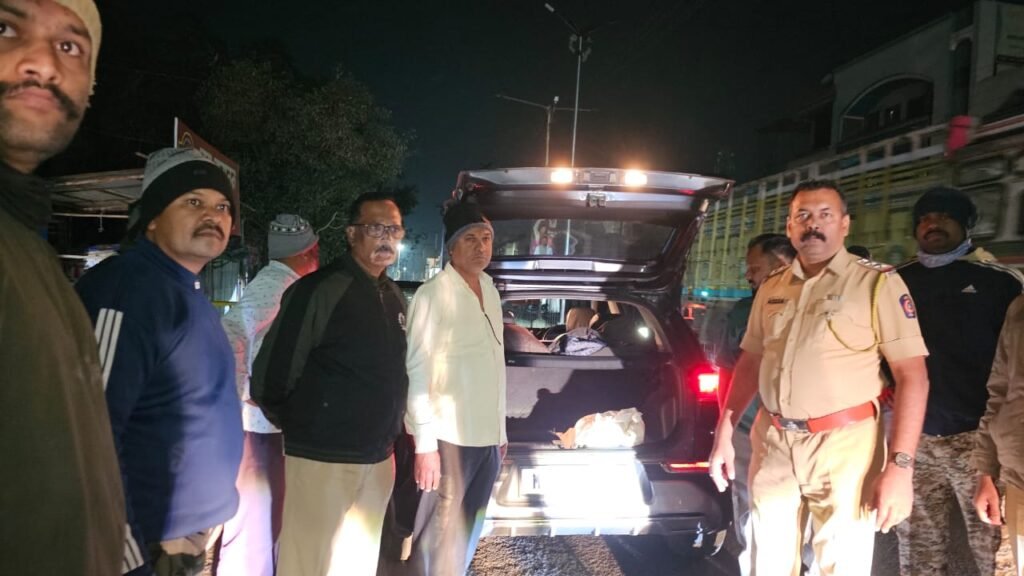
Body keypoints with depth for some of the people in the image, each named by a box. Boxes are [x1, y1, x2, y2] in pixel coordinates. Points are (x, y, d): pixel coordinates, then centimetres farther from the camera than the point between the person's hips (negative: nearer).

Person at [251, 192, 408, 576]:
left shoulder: (393, 297, 9)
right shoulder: (319, 290, -14)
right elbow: (270, 376, -12)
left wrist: (387, 432, 12)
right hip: (324, 457, -7)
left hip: (379, 456, 7)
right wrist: (300, 427, 1)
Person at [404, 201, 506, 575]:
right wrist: (425, 443, -16)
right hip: (449, 438, -7)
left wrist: (500, 431, 12)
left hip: (487, 437, 7)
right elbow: (417, 371, -13)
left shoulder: (490, 291, 10)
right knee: (440, 535, 2)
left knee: (467, 533, 17)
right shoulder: (434, 294, -11)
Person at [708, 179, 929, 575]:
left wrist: (900, 465, -16)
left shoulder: (877, 282, -6)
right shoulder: (771, 289, 10)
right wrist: (724, 433, 11)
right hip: (772, 444, 5)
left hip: (843, 446, -4)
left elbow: (912, 375, -9)